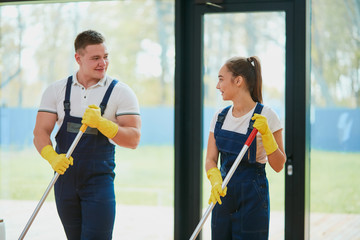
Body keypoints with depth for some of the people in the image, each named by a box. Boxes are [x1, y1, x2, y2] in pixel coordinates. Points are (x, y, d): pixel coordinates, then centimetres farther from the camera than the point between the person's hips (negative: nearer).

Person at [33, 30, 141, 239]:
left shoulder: (121, 92, -1)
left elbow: (133, 139, -8)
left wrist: (101, 123, -24)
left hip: (99, 179, -3)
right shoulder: (56, 90, 7)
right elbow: (41, 131, 0)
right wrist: (52, 157, -21)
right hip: (65, 177, 3)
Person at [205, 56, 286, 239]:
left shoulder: (265, 116, -8)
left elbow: (278, 166, -8)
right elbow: (210, 159, 3)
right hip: (223, 195, 5)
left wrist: (265, 133, -21)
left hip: (252, 197, -5)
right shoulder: (220, 117, 7)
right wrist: (216, 181, -16)